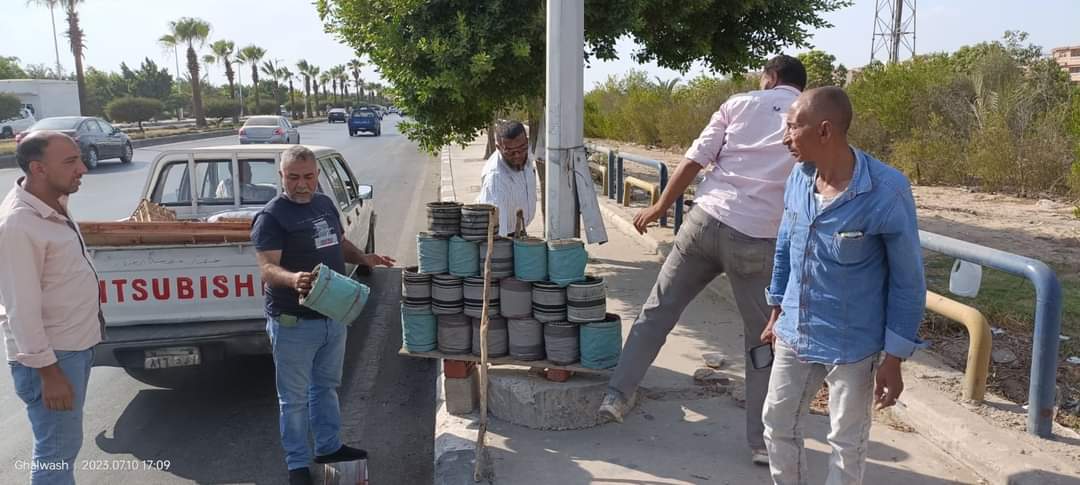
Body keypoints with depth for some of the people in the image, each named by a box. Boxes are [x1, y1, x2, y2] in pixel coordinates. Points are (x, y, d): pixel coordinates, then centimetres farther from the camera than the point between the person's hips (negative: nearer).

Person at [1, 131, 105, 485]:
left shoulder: (54, 204, 4)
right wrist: (47, 371, -20)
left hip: (77, 344, 9)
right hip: (49, 356, -9)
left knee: (65, 441, 21)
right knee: (58, 449, 1)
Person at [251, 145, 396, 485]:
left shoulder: (326, 204, 7)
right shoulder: (270, 217, -16)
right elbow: (267, 269, -25)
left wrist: (364, 258, 1)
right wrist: (293, 279, -45)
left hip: (334, 316, 7)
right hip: (294, 323, -7)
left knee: (327, 386, 22)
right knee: (294, 397, 8)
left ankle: (329, 447, 40)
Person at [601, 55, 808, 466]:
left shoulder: (740, 103, 11)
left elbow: (693, 161, 5)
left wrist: (660, 207, 14)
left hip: (706, 220, 1)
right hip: (758, 240, -1)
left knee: (657, 311, 14)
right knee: (764, 340, 11)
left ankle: (617, 395, 17)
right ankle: (762, 442, 16)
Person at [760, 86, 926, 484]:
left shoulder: (886, 191, -22)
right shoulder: (799, 177, -5)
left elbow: (908, 280, -13)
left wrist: (894, 358, -11)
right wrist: (776, 312, 15)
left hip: (851, 344, -5)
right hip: (794, 334, 5)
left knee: (847, 443, 13)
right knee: (777, 424, 17)